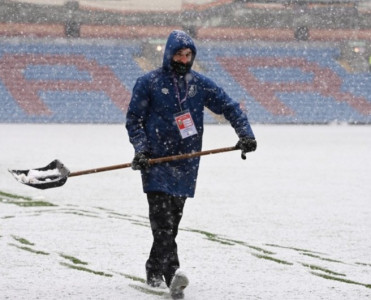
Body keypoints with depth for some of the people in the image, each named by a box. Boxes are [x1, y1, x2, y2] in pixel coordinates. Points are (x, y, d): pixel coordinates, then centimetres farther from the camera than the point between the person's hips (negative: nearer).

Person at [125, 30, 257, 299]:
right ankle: (172, 273, -28)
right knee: (162, 217, -17)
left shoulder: (200, 84, 8)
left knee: (172, 221, 9)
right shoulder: (149, 83, -1)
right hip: (157, 161, -4)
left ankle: (155, 271, 23)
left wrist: (246, 134, -3)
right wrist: (141, 149, -11)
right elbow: (134, 119, 2)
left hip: (186, 164, 4)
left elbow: (229, 107, 11)